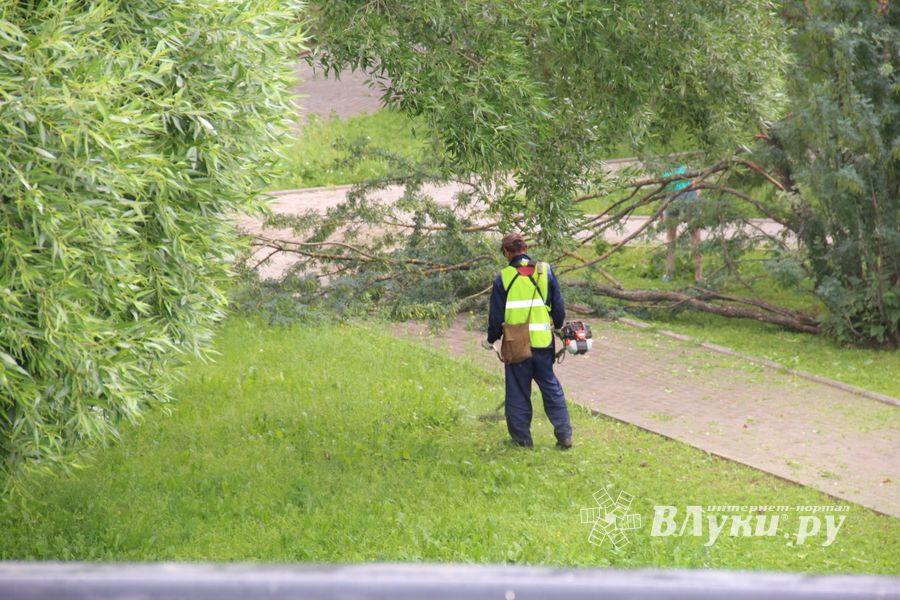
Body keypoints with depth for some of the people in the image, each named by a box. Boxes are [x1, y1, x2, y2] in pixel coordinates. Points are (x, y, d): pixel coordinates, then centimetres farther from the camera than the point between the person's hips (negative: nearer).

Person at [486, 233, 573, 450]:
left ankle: (522, 437, 12)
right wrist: (558, 327, 25)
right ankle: (564, 435, 9)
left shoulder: (504, 278, -7)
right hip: (543, 342, 2)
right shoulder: (545, 272, 0)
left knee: (518, 392, 8)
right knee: (551, 388, 12)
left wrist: (492, 339, 14)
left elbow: (496, 316, -2)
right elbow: (559, 308, 6)